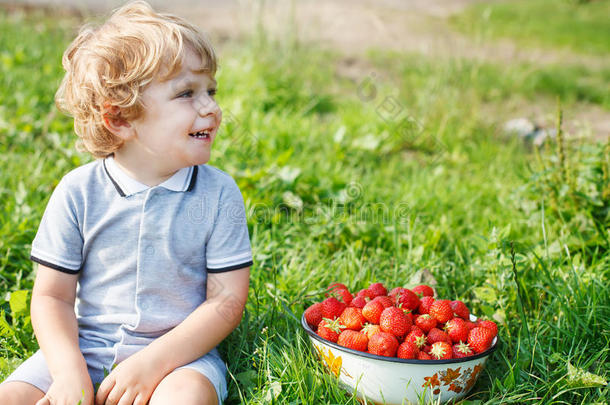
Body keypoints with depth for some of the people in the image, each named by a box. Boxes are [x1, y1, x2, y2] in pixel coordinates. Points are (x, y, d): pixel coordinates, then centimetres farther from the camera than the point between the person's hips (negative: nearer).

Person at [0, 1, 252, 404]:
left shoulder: (219, 194, -5)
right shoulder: (78, 192, -3)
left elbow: (227, 299, -8)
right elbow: (52, 296, 1)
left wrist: (153, 361, -18)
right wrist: (69, 371, -15)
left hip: (180, 350, -1)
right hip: (83, 347, 2)